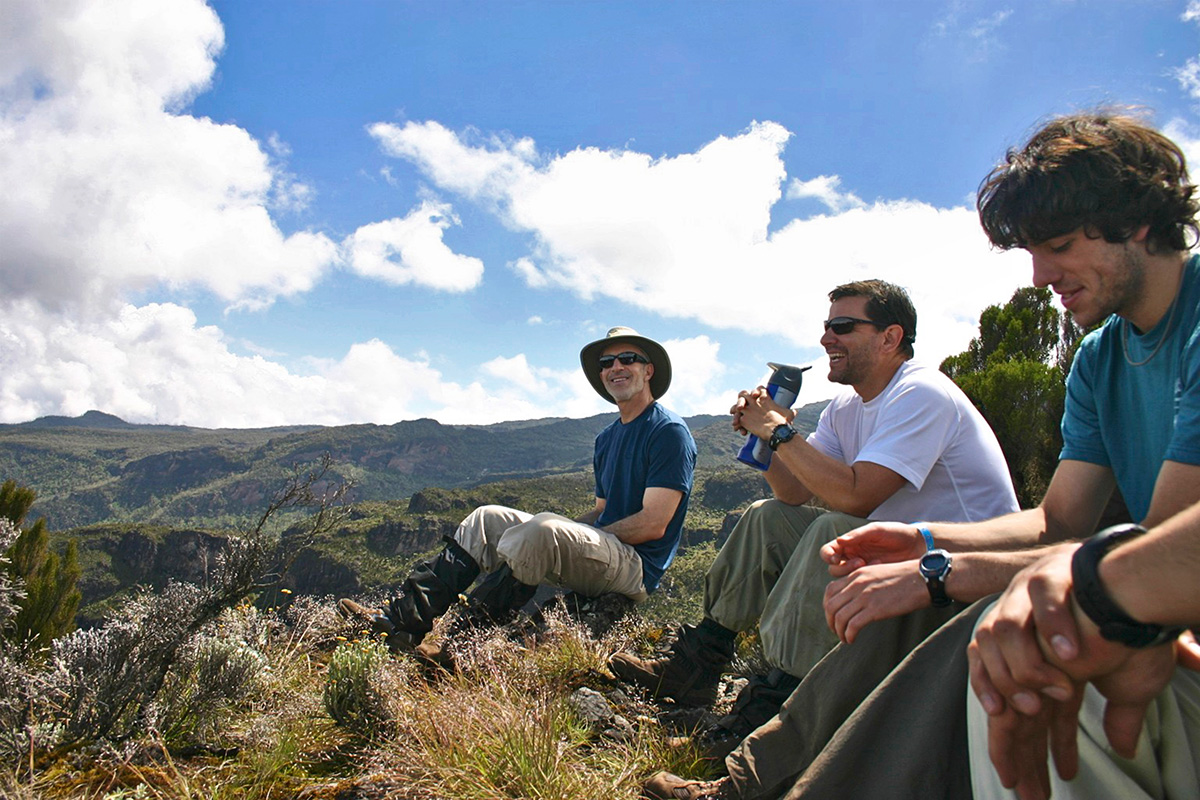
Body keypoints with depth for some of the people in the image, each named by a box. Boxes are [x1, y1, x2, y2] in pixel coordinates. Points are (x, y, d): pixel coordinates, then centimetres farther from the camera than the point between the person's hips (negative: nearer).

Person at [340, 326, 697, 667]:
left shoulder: (669, 431, -8)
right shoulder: (607, 438, 20)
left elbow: (653, 525, -16)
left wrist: (577, 536, -11)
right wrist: (570, 531, 1)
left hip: (637, 567, -9)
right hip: (602, 552, 9)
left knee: (545, 529, -34)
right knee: (488, 519, -1)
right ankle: (403, 618, -14)